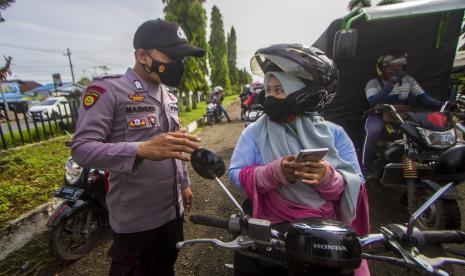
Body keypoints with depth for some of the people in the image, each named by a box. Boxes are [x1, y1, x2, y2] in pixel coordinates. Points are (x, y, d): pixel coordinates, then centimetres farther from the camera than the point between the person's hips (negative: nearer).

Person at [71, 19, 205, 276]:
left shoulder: (169, 97, 10)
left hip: (172, 210, 7)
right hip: (134, 219, -6)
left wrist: (184, 183, 17)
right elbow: (82, 149, -21)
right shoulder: (108, 90, -14)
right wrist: (143, 149, -37)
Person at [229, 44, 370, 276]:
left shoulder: (333, 133, -1)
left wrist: (329, 177, -26)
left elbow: (355, 186, -4)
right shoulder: (254, 132, -3)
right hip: (269, 232, 0)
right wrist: (275, 172, -29)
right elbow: (236, 174, -12)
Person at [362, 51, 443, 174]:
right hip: (379, 116, -4)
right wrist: (390, 84, -30)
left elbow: (423, 97, 2)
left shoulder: (408, 80, 8)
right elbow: (373, 102, -24)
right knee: (373, 131, -36)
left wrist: (441, 105, -16)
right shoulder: (373, 83, -6)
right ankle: (365, 167, -22)